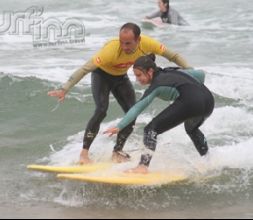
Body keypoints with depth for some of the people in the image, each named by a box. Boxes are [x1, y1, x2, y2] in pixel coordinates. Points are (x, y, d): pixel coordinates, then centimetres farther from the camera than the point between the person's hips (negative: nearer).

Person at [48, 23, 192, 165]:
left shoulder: (147, 44, -29)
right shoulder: (112, 50, -41)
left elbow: (173, 56, -16)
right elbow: (85, 69, -39)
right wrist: (64, 90, -45)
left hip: (121, 77, 5)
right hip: (102, 74, -5)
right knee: (102, 110, -24)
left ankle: (118, 151, 9)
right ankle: (84, 153, -19)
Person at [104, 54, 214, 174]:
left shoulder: (156, 86, 7)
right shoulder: (174, 72, 28)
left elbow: (137, 108, -2)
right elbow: (201, 74, 30)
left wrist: (119, 127, -7)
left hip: (189, 103, -8)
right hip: (209, 100, 8)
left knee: (152, 129, -2)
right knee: (191, 128, 39)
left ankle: (143, 166, -15)